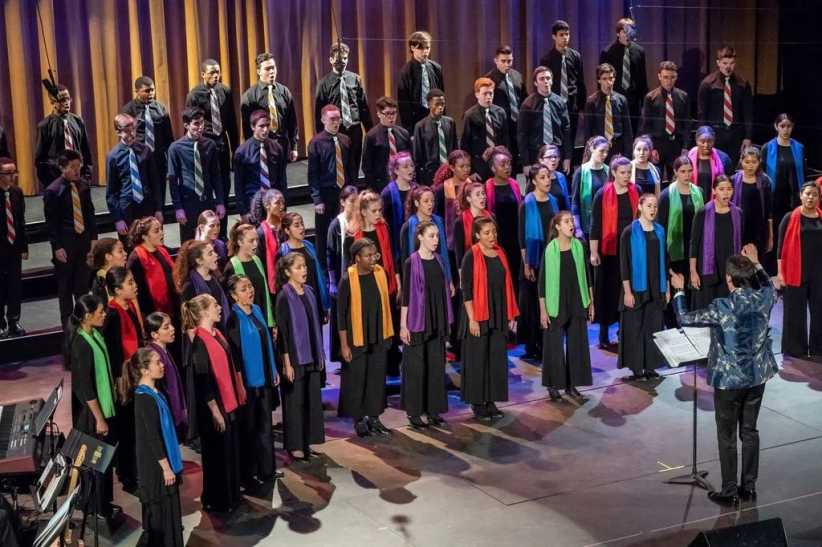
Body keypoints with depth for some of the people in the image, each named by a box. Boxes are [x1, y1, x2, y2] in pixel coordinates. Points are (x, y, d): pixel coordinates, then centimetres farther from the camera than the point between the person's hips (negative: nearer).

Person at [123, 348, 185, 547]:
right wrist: (165, 467, -16)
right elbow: (152, 437, -19)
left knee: (169, 514, 14)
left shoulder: (154, 393, 8)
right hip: (156, 468, -9)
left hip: (163, 464, 9)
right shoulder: (144, 398, -19)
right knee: (159, 515, 1)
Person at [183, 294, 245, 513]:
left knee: (231, 451, 17)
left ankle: (231, 496, 30)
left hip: (229, 403, 9)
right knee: (218, 454, 4)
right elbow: (203, 380, -20)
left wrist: (239, 392, 18)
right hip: (215, 407, -9)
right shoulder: (199, 342, -19)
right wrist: (215, 411, -19)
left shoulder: (216, 334, 7)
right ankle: (216, 501, 18)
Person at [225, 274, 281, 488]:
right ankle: (248, 474, 13)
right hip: (248, 380, -7)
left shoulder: (257, 310, 8)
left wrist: (274, 370, 15)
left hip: (264, 377, 7)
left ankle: (267, 469, 24)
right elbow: (233, 352, -16)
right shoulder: (233, 318, -14)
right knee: (248, 428, 3)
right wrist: (239, 381, -18)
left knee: (265, 425, 14)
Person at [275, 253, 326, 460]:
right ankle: (293, 446, 13)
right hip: (295, 357, -6)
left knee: (312, 400, 10)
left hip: (312, 357, 6)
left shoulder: (309, 292, 6)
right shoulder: (284, 297, -13)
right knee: (294, 402, 3)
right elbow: (283, 332, -13)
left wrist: (320, 355, 12)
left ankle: (307, 443, 20)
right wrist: (287, 363, -15)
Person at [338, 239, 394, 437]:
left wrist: (388, 333, 10)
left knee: (377, 378, 10)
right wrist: (344, 344, -12)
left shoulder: (380, 274, -1)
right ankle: (359, 419, 19)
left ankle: (373, 417, 22)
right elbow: (341, 314, -11)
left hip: (378, 338, 4)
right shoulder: (348, 280, -14)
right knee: (357, 380, 6)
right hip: (357, 339, -4)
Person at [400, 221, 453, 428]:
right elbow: (406, 294, -9)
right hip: (417, 321, -5)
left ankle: (433, 410, 15)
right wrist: (403, 325, -11)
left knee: (436, 366, 7)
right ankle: (414, 412, 10)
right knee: (416, 367, 1)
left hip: (437, 322, 5)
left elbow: (444, 291, 13)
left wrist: (447, 321, 12)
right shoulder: (411, 263, -8)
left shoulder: (440, 261, 7)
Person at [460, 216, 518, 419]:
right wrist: (472, 318, -16)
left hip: (499, 315, 6)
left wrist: (511, 314, 11)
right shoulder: (471, 256, -10)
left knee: (497, 359, 6)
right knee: (477, 360, 2)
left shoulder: (500, 253, 8)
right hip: (479, 316, -6)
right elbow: (466, 290, -12)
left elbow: (507, 285, 13)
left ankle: (491, 401, 14)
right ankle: (477, 403, 11)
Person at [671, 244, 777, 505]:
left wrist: (679, 291, 4)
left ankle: (730, 492, 16)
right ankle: (749, 487, 26)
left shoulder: (722, 307, -22)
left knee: (727, 437, 8)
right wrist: (756, 263, 26)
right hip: (758, 376, 5)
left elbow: (685, 319, -11)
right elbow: (771, 288, 19)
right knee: (750, 431, 17)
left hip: (729, 380, -5)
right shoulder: (763, 299, -8)